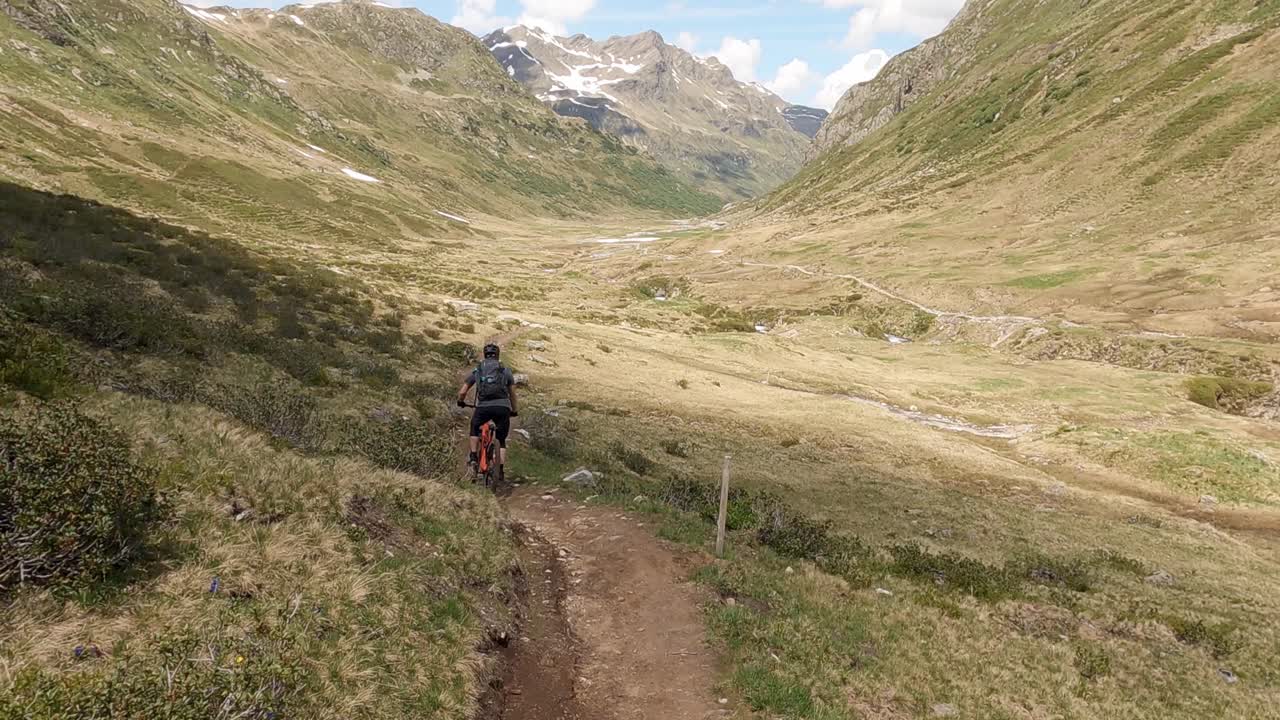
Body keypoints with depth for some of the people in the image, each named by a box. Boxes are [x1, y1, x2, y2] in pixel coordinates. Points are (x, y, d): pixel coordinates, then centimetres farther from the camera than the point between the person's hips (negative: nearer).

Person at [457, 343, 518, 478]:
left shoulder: (477, 370, 18)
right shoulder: (506, 371, 18)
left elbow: (462, 392, 17)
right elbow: (512, 394, 20)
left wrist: (461, 402, 38)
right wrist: (515, 411, 35)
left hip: (483, 407, 0)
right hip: (503, 407, 0)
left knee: (475, 427, 31)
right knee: (502, 441, 16)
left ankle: (474, 457, 22)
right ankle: (501, 471, 8)